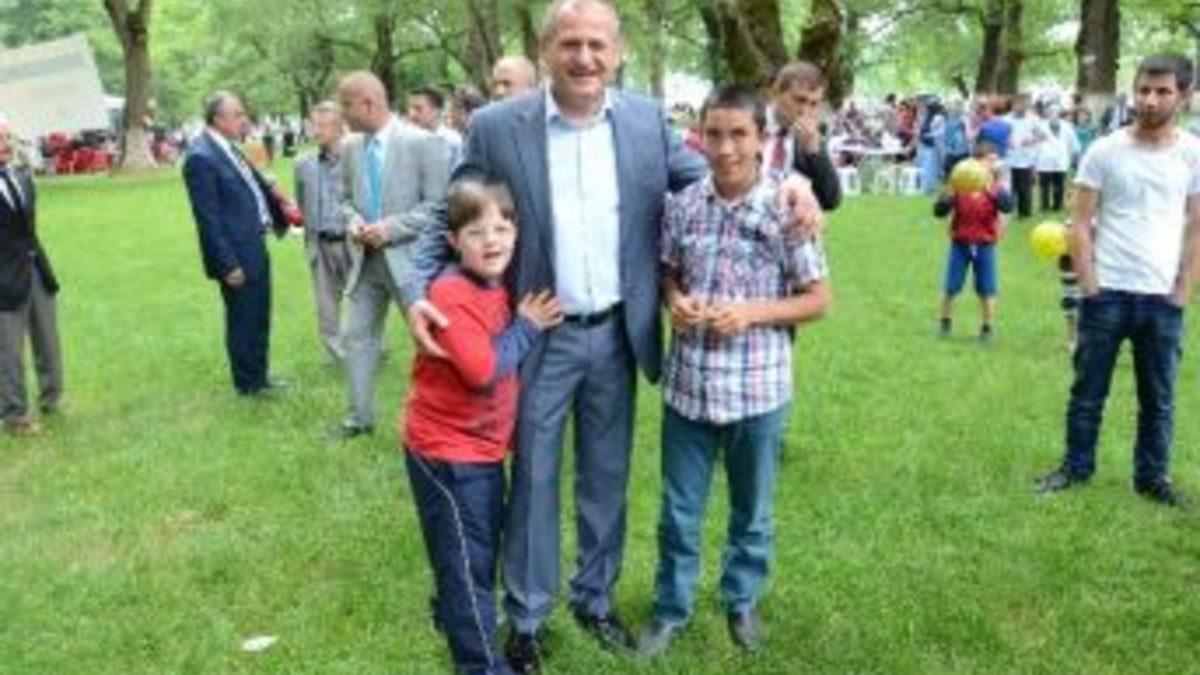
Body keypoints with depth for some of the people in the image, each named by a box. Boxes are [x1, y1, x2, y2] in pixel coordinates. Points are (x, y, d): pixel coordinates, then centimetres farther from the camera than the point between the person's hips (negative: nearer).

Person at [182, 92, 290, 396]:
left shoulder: (228, 148, 6)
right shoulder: (201, 157, -20)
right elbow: (208, 219, -21)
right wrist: (228, 265, -21)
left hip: (255, 247, 9)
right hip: (237, 255, -9)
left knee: (259, 318, 20)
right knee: (242, 321, 6)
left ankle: (259, 377, 35)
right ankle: (247, 383, 22)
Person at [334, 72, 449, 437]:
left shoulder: (423, 142, -12)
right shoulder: (350, 147, 6)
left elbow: (438, 204, -14)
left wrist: (391, 227, -20)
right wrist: (352, 221, -5)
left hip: (410, 257, -6)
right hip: (367, 258, 6)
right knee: (357, 335, 10)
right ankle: (360, 415, 24)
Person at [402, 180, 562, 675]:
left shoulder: (500, 288, 5)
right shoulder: (451, 294, -23)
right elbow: (483, 370, -29)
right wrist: (525, 327, -19)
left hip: (484, 444, 9)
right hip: (446, 449, -9)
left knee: (483, 545, 23)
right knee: (466, 557, 1)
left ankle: (452, 615, 45)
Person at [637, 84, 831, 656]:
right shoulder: (683, 204, -2)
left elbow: (819, 299, -4)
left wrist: (752, 313, -18)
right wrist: (675, 301, -10)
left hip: (758, 388, -2)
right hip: (688, 383, 2)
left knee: (752, 511, 17)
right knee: (679, 510, 15)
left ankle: (742, 600, 40)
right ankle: (671, 606, 34)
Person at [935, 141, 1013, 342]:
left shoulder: (995, 187, -3)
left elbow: (1008, 206, -21)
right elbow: (939, 211, -8)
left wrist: (991, 190, -34)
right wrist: (949, 196, -28)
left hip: (985, 245, 0)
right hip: (960, 243, 0)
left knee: (987, 290, 3)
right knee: (951, 287, 5)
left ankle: (988, 327, 16)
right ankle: (945, 322, 25)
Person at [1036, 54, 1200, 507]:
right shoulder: (1104, 151, -2)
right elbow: (1081, 224, -1)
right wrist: (1089, 288, -7)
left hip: (1162, 298, 1)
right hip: (1107, 292, -1)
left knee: (1159, 398, 11)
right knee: (1088, 390, 8)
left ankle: (1152, 477, 25)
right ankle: (1076, 467, 23)